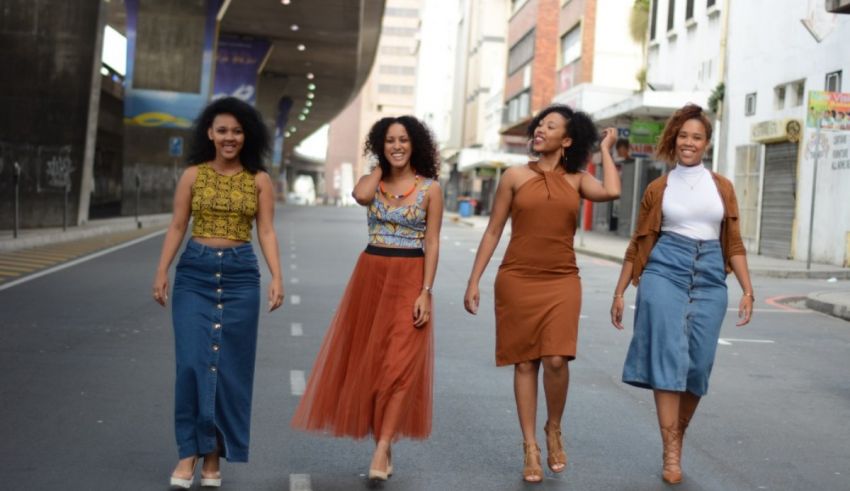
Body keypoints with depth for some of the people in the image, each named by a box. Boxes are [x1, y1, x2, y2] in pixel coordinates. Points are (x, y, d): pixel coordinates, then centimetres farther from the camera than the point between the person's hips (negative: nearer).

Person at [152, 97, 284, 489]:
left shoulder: (259, 180, 4)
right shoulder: (193, 175, 4)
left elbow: (266, 232, 2)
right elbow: (177, 227, 6)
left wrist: (276, 277, -9)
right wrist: (162, 272, -1)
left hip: (240, 275, 0)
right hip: (194, 272, 0)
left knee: (229, 365, 4)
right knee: (192, 362, -6)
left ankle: (214, 454, 15)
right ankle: (189, 452, 4)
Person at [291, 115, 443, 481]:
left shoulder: (430, 188, -1)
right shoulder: (373, 182, 7)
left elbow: (432, 243, -5)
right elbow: (360, 195, -19)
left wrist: (426, 292, -13)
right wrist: (382, 165, -2)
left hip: (410, 278, -3)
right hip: (370, 274, 4)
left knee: (399, 363, -9)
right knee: (368, 360, 6)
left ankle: (382, 448, -9)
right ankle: (383, 443, 18)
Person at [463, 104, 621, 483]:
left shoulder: (576, 179, 6)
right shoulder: (515, 176, 4)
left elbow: (612, 192, -16)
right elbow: (493, 232, 6)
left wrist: (606, 149, 0)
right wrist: (474, 281, 1)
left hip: (561, 282, 0)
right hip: (518, 279, 0)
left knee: (556, 360, -13)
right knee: (525, 362, 3)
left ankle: (554, 429, 14)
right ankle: (530, 447, 13)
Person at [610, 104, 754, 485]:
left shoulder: (722, 187, 11)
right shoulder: (658, 189, 6)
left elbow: (734, 243, 11)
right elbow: (638, 243, 10)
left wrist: (748, 290, 1)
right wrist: (619, 292, 8)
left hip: (709, 278, 2)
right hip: (665, 272, -2)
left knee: (698, 364, 2)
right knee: (669, 355, -11)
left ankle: (677, 437, 23)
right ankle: (671, 453, -9)